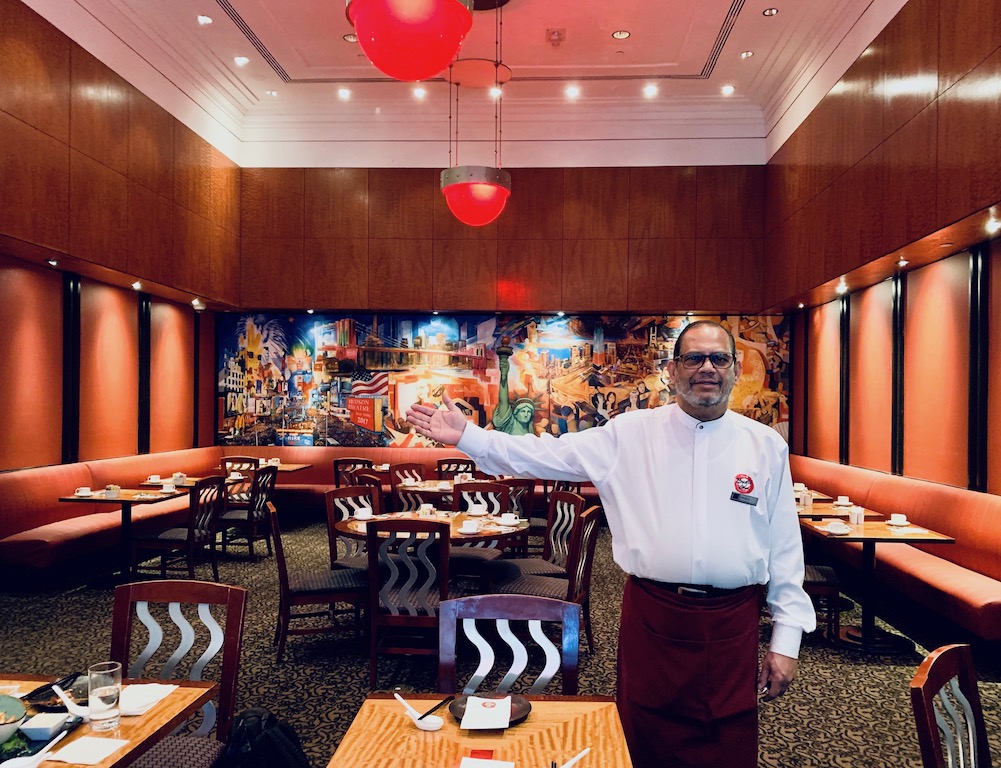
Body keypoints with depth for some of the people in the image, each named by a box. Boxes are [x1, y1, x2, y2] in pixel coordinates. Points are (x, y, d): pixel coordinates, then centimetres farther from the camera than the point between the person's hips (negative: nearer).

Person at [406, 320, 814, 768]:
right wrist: (467, 437, -10)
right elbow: (549, 456, -3)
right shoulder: (632, 433, 0)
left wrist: (786, 638, 4)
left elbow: (784, 546, 5)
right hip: (651, 618, 0)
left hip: (731, 626, 1)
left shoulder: (766, 446, 3)